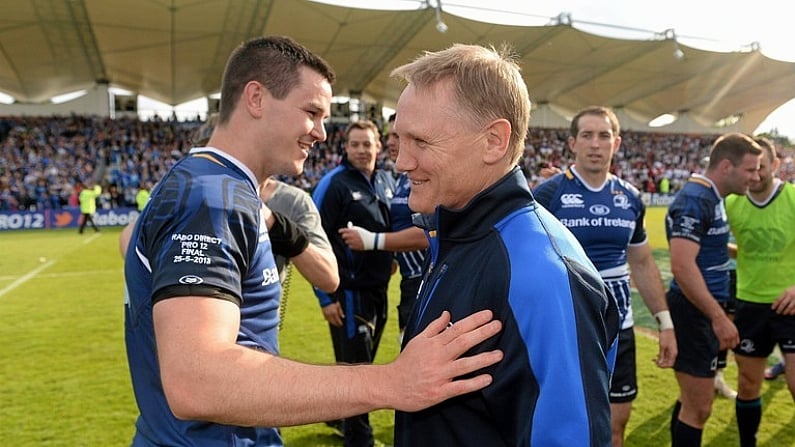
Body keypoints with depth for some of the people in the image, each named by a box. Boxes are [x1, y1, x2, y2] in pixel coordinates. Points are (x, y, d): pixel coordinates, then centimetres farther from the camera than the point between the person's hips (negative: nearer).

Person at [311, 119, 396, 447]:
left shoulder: (387, 181, 7)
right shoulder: (334, 184, -12)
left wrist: (391, 255, 9)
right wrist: (326, 296, -15)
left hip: (379, 290, 7)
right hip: (349, 292, -7)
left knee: (364, 362, 19)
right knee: (354, 365, 2)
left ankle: (343, 418, 40)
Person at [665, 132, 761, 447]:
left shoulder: (711, 197, 12)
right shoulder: (695, 200, -19)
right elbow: (682, 267, -27)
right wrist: (719, 317, -25)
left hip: (703, 313, 10)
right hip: (694, 313, -10)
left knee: (692, 400, 20)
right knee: (698, 407, -2)